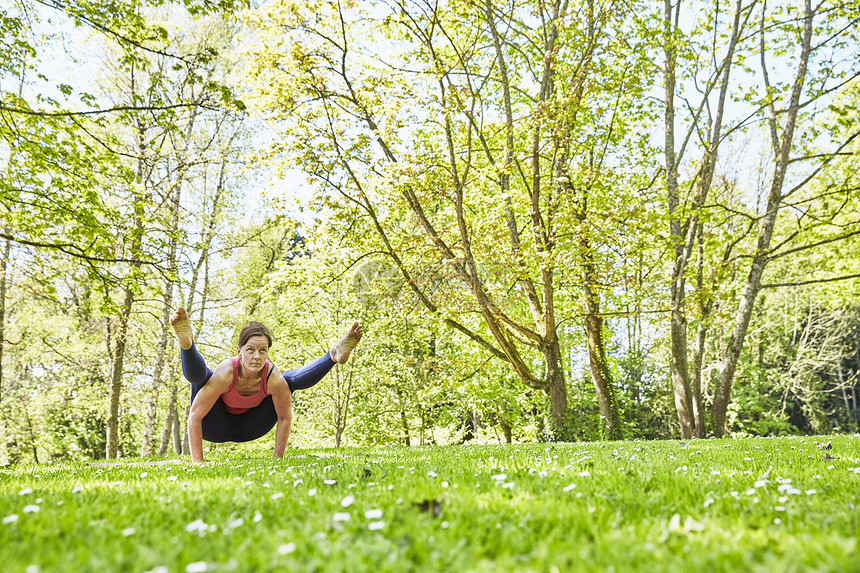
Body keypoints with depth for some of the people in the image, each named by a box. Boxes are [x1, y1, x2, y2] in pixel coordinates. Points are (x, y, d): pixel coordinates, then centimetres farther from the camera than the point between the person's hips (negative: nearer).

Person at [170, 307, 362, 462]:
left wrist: (277, 458, -11)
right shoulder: (226, 373, -35)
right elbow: (194, 417, -30)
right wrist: (197, 462, -30)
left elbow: (285, 418, -12)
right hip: (216, 427, -3)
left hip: (248, 429, 3)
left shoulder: (274, 378, -27)